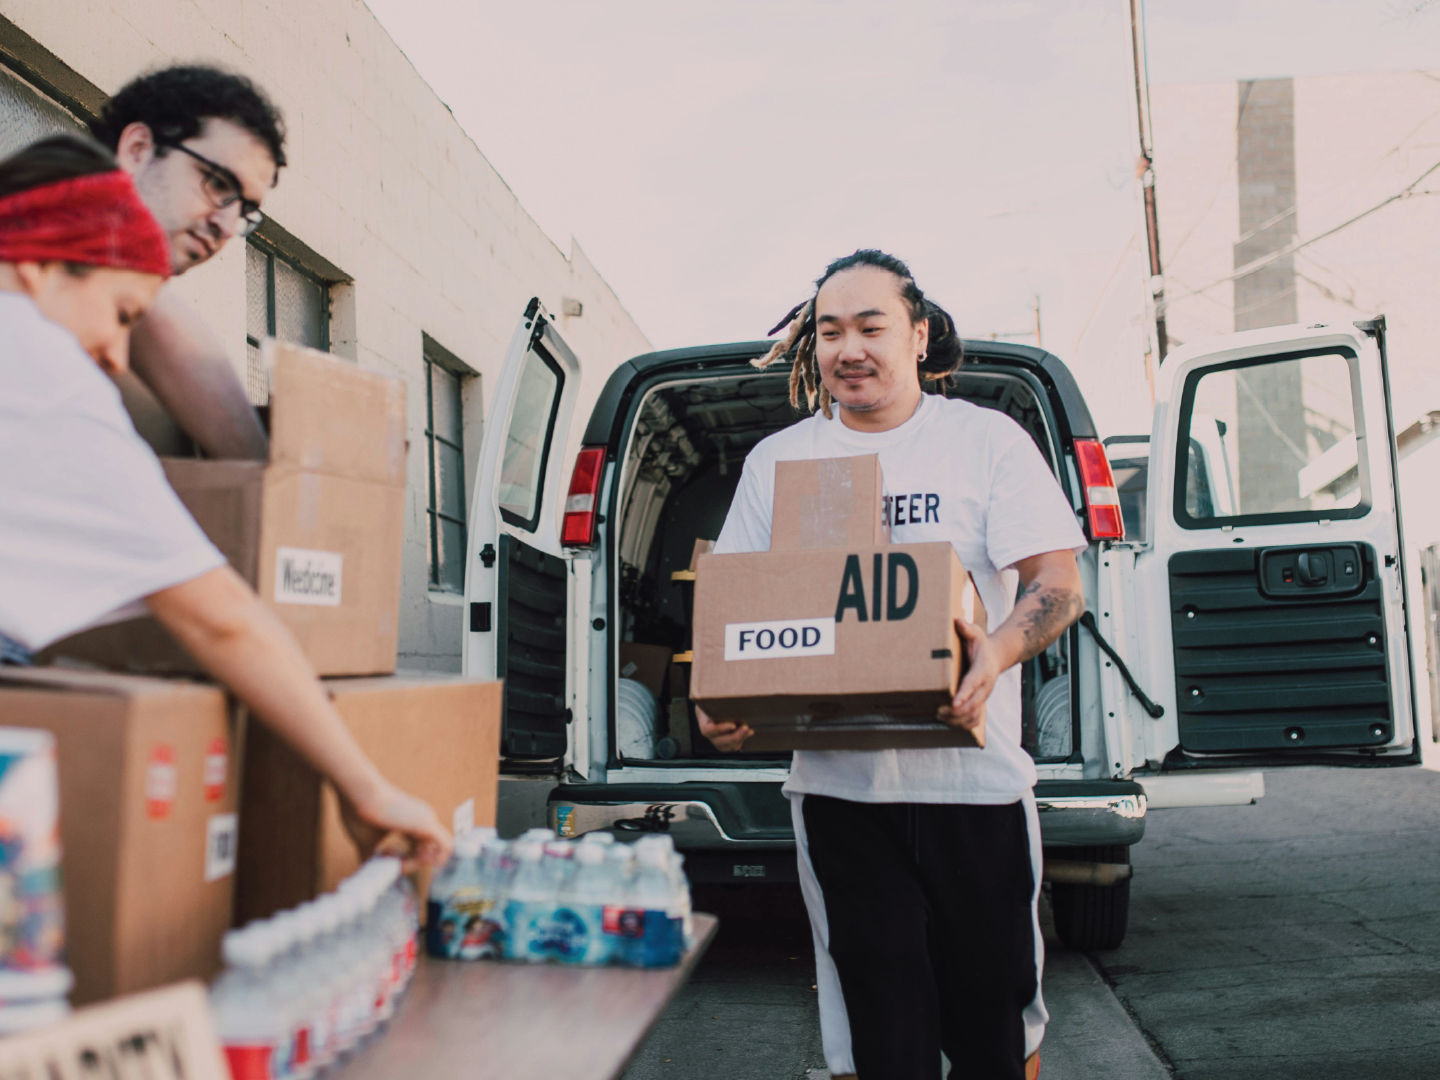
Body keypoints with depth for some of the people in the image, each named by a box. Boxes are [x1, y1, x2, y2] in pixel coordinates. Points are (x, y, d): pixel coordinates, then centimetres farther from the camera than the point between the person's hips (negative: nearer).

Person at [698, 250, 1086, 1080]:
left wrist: (997, 652, -27)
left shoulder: (988, 439, 2)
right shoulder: (776, 460, 9)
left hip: (976, 778, -1)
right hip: (838, 784, 2)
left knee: (996, 1009, 11)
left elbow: (1059, 584, -5)